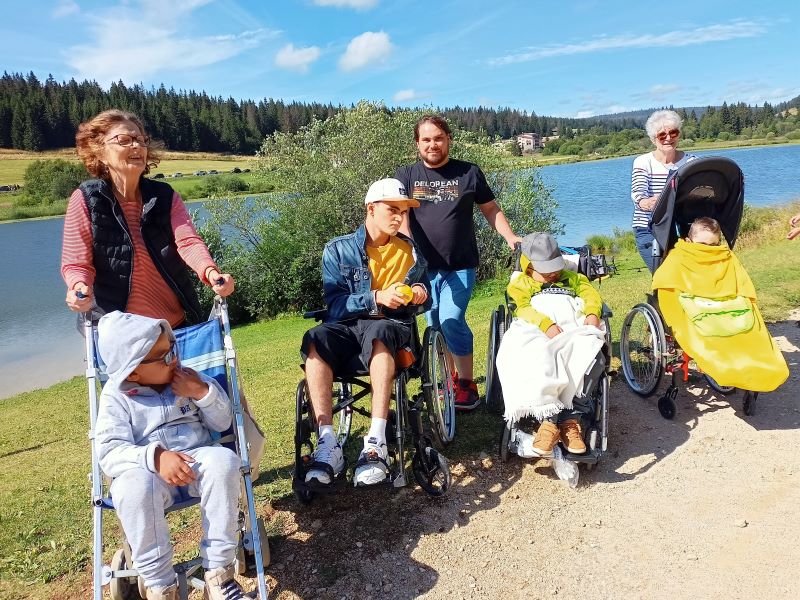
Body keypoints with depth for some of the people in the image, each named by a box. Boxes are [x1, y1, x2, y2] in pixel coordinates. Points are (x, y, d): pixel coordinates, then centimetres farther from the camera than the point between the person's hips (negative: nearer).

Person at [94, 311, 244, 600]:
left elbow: (222, 423, 7)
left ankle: (218, 571, -22)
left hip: (196, 460, 2)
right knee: (133, 486, -36)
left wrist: (203, 393, -12)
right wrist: (156, 457, -31)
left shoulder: (189, 378, 7)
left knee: (223, 461, -32)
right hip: (148, 472, -1)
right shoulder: (116, 396, -1)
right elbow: (110, 451, -13)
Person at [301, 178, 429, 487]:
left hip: (391, 326, 0)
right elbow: (335, 303, -4)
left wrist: (420, 293, -3)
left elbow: (416, 303, 22)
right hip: (345, 325, 0)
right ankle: (327, 447, -38)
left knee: (378, 333, -39)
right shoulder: (338, 249, 5)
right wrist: (376, 298, -19)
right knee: (315, 341, -35)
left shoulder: (410, 250, 12)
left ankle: (376, 444, -44)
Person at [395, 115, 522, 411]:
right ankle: (449, 376, 28)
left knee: (452, 321, -13)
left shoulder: (469, 172, 3)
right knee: (435, 326, 10)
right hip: (423, 266, 3)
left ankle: (467, 384, 1)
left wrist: (510, 237, -2)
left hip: (460, 266, -2)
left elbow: (490, 208, 11)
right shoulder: (406, 175, 4)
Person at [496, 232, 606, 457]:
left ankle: (571, 418, -34)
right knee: (529, 357, -38)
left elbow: (591, 294, 19)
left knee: (585, 349, -35)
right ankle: (550, 418, -42)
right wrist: (546, 324, -17)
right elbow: (522, 308, 3)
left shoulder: (571, 278, 36)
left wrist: (592, 314, -6)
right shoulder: (520, 284, 24)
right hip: (535, 332, -2)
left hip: (574, 328, 2)